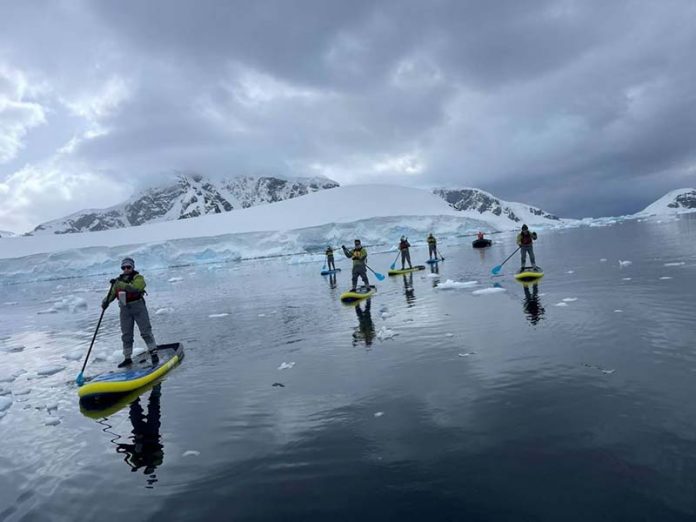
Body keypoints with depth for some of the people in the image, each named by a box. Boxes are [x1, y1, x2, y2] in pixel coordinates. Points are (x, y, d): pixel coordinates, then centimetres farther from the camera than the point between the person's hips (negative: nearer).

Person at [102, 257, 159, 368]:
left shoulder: (138, 277, -3)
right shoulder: (119, 280, 14)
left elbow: (134, 288, -23)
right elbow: (112, 293, 8)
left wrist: (120, 284, -27)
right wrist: (105, 301, -11)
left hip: (138, 307, -5)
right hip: (125, 309, 6)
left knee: (145, 331, -7)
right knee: (126, 335, 10)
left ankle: (154, 353, -4)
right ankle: (127, 358, 20)